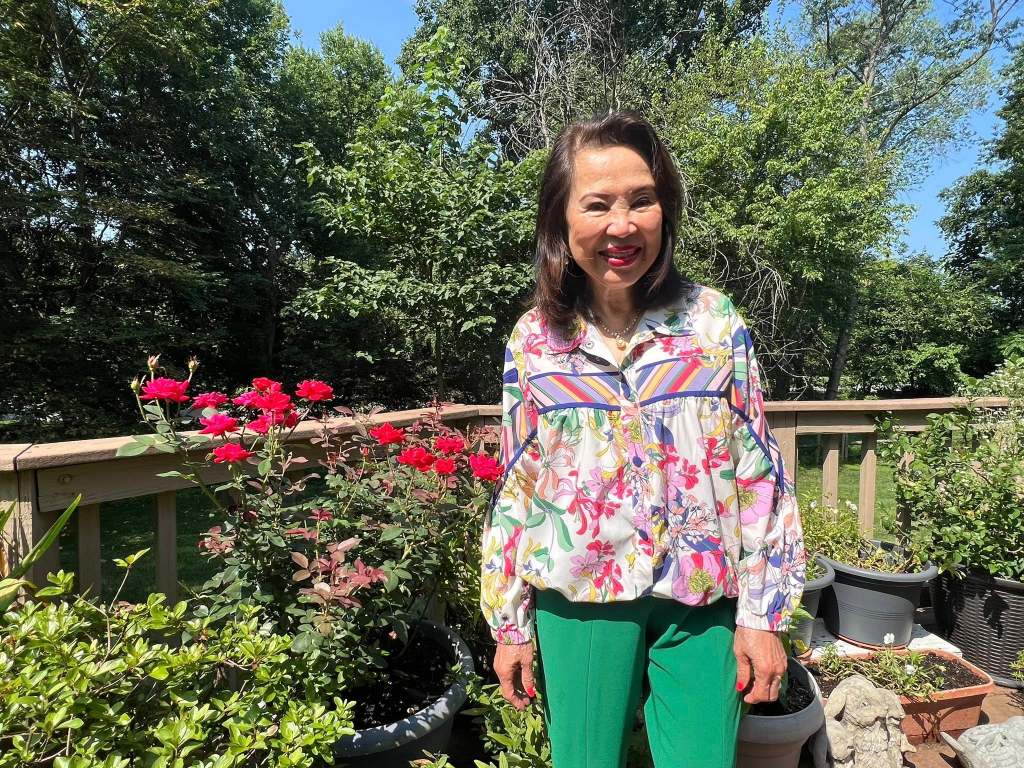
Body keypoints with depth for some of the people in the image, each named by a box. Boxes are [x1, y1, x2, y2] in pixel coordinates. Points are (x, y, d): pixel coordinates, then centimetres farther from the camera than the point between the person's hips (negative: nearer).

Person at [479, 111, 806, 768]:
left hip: (704, 599, 0)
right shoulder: (534, 341, -3)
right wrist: (510, 624, 5)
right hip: (578, 599, 1)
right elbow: (516, 489, 2)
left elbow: (759, 473, -1)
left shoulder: (716, 321, -5)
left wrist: (763, 614, -1)